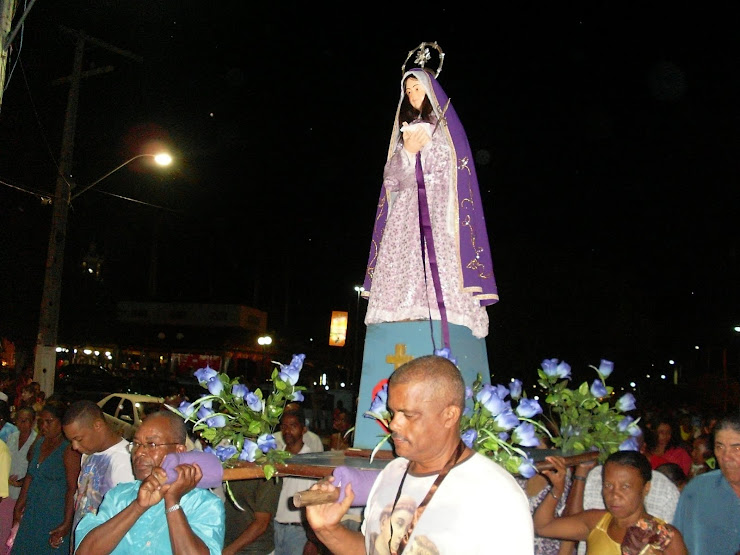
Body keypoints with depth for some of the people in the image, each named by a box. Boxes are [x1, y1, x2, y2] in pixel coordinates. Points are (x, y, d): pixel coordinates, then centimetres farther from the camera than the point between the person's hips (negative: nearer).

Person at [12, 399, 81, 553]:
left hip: (55, 519, -7)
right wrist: (19, 506, 16)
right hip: (31, 515, 7)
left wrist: (67, 524, -23)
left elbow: (73, 489, -19)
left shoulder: (68, 450, -16)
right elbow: (29, 477, 18)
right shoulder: (37, 445, 8)